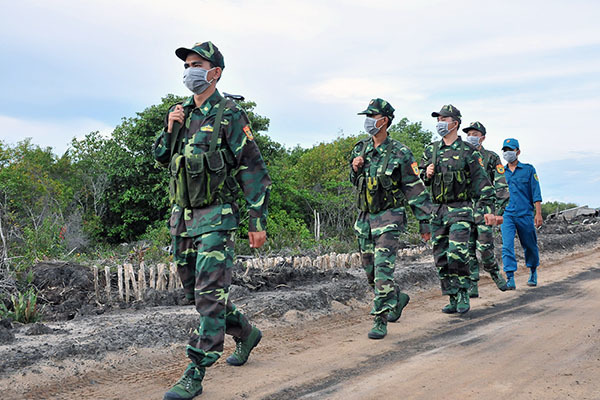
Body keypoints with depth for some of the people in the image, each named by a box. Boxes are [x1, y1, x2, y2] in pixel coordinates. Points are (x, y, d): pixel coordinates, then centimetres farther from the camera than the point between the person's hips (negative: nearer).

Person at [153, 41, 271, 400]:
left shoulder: (230, 116, -8)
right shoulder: (182, 113, 12)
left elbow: (254, 171, -10)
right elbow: (162, 158, 20)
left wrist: (258, 221, -14)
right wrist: (169, 131, 0)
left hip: (215, 217, -8)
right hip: (182, 216, 8)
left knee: (210, 294, -10)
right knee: (194, 290, 16)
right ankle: (246, 333, 36)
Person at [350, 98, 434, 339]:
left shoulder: (400, 154, -11)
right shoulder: (360, 149, 7)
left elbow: (416, 190, -7)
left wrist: (424, 222, -7)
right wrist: (355, 168, -3)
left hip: (389, 217, -6)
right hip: (364, 218, 7)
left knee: (383, 270, -14)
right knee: (370, 271, 13)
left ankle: (380, 322, -8)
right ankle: (398, 298, 36)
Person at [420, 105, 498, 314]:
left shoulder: (468, 152, -2)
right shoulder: (431, 150, 12)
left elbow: (481, 181, -3)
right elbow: (419, 178, 20)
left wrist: (488, 209, -11)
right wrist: (426, 174, -3)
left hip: (460, 210, -5)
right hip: (437, 210, 5)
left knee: (457, 254, -16)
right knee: (441, 258, 4)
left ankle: (463, 295, 1)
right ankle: (453, 298, 15)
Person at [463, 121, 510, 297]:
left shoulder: (491, 158, 4)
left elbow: (501, 185, -1)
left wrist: (500, 208, -10)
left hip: (484, 209, -4)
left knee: (484, 249, -9)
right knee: (469, 250, 2)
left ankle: (494, 272, 18)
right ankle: (472, 287, 6)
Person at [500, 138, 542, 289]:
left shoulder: (528, 169, 4)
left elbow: (536, 193, 1)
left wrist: (538, 213, -7)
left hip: (525, 214, -1)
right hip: (507, 214, 1)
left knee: (530, 246, 10)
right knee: (507, 246, -13)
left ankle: (533, 272, 33)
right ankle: (510, 278, -12)